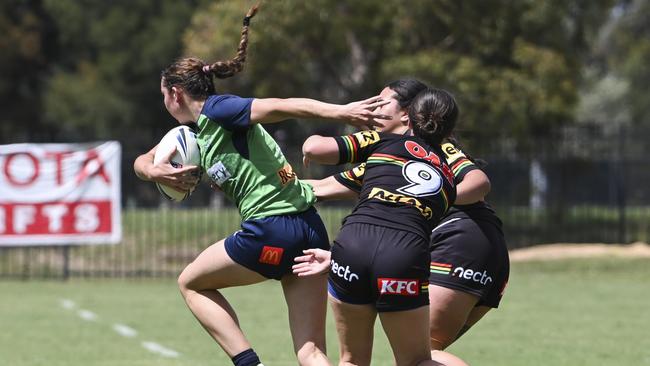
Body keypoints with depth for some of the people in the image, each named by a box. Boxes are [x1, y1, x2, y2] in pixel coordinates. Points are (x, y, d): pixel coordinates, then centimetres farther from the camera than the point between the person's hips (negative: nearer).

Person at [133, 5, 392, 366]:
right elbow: (143, 161, 31)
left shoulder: (217, 110, -5)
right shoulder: (194, 133, 22)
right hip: (310, 230, 9)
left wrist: (339, 111, -32)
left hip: (272, 229, -9)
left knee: (191, 282, 16)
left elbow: (281, 106, -18)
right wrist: (153, 170, 6)